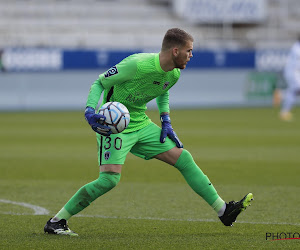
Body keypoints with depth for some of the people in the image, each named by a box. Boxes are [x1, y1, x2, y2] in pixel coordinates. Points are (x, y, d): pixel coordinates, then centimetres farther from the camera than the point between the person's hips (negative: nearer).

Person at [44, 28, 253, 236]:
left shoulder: (174, 74, -1)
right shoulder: (137, 65, -25)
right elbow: (99, 83, -15)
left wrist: (166, 121, 10)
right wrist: (90, 111, -30)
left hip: (141, 124, 8)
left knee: (184, 159, 3)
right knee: (110, 179, -21)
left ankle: (223, 211, 11)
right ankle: (56, 222, -11)